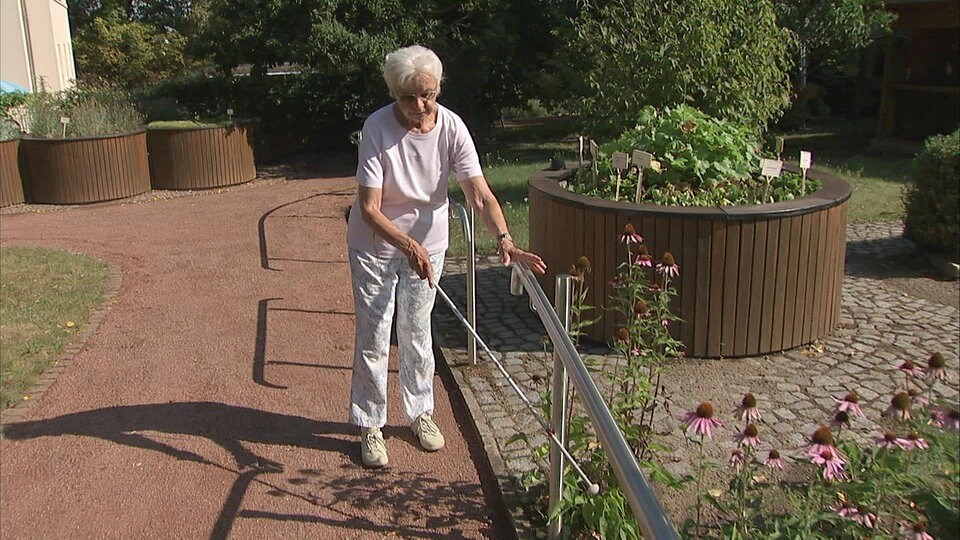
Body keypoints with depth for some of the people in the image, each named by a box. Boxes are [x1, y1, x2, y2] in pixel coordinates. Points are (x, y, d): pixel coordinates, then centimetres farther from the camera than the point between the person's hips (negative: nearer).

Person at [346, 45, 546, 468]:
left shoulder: (451, 127, -17)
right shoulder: (377, 128, -24)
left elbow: (479, 195, -22)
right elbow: (370, 209, -25)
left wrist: (504, 240, -38)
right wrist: (409, 247, -40)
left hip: (427, 241, 3)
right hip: (376, 244, -2)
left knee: (417, 332, 15)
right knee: (373, 336, 3)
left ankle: (419, 411, 34)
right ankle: (370, 425, 20)